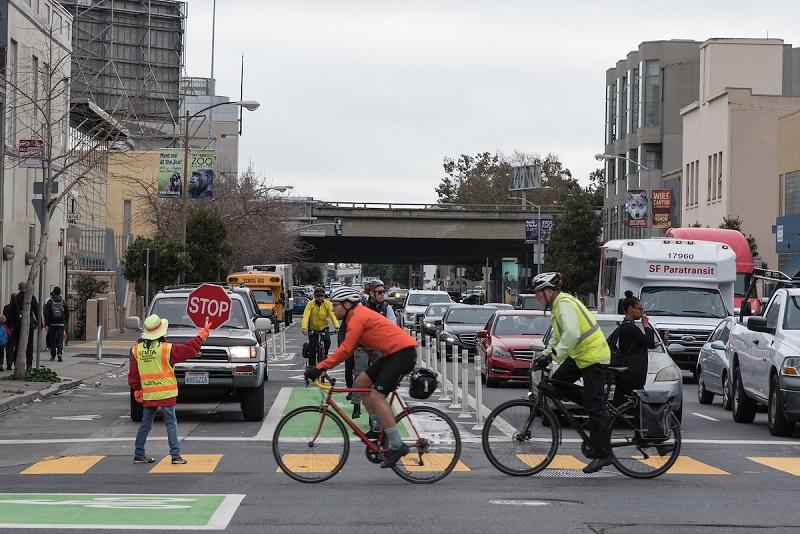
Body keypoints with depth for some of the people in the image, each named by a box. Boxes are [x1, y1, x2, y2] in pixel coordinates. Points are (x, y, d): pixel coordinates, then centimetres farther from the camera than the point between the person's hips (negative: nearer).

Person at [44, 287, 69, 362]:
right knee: (60, 340, -1)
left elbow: (46, 314, -6)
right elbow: (67, 314, 8)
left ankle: (53, 355, 14)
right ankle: (59, 353, -20)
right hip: (61, 324, 1)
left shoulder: (49, 301, -3)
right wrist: (66, 323, 16)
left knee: (52, 340, 8)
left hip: (52, 324, -1)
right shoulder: (63, 302, 4)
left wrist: (46, 324, -5)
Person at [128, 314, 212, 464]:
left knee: (145, 424, 13)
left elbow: (133, 373, 6)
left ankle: (139, 455, 16)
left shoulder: (137, 349, 1)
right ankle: (175, 455, -1)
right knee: (171, 424, 2)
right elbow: (190, 349, -9)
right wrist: (203, 334, 2)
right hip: (165, 394, -4)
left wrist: (136, 390, 16)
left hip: (147, 394, 4)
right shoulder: (166, 349, -13)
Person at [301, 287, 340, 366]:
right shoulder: (310, 304, -14)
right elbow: (306, 316, -25)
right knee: (312, 349, -2)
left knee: (327, 341, -23)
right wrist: (304, 328, -41)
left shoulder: (328, 304, -11)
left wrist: (337, 327, -39)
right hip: (313, 330, -1)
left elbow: (333, 315, -23)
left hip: (324, 328, 1)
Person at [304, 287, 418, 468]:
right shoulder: (358, 315, 18)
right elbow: (348, 349, 19)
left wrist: (320, 367, -19)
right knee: (361, 382, 10)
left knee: (376, 394, -17)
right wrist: (322, 366, 14)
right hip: (393, 353, 10)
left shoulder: (357, 317, -13)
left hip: (403, 352, -10)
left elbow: (345, 350, -19)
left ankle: (397, 446, -19)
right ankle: (380, 427, 15)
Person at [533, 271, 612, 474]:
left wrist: (556, 355, -33)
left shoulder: (565, 305, -19)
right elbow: (558, 334, 22)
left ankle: (602, 455, -4)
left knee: (594, 407, -8)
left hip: (594, 357, -10)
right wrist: (547, 352, 11)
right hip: (579, 356, 10)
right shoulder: (558, 305, 13)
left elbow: (571, 334, -32)